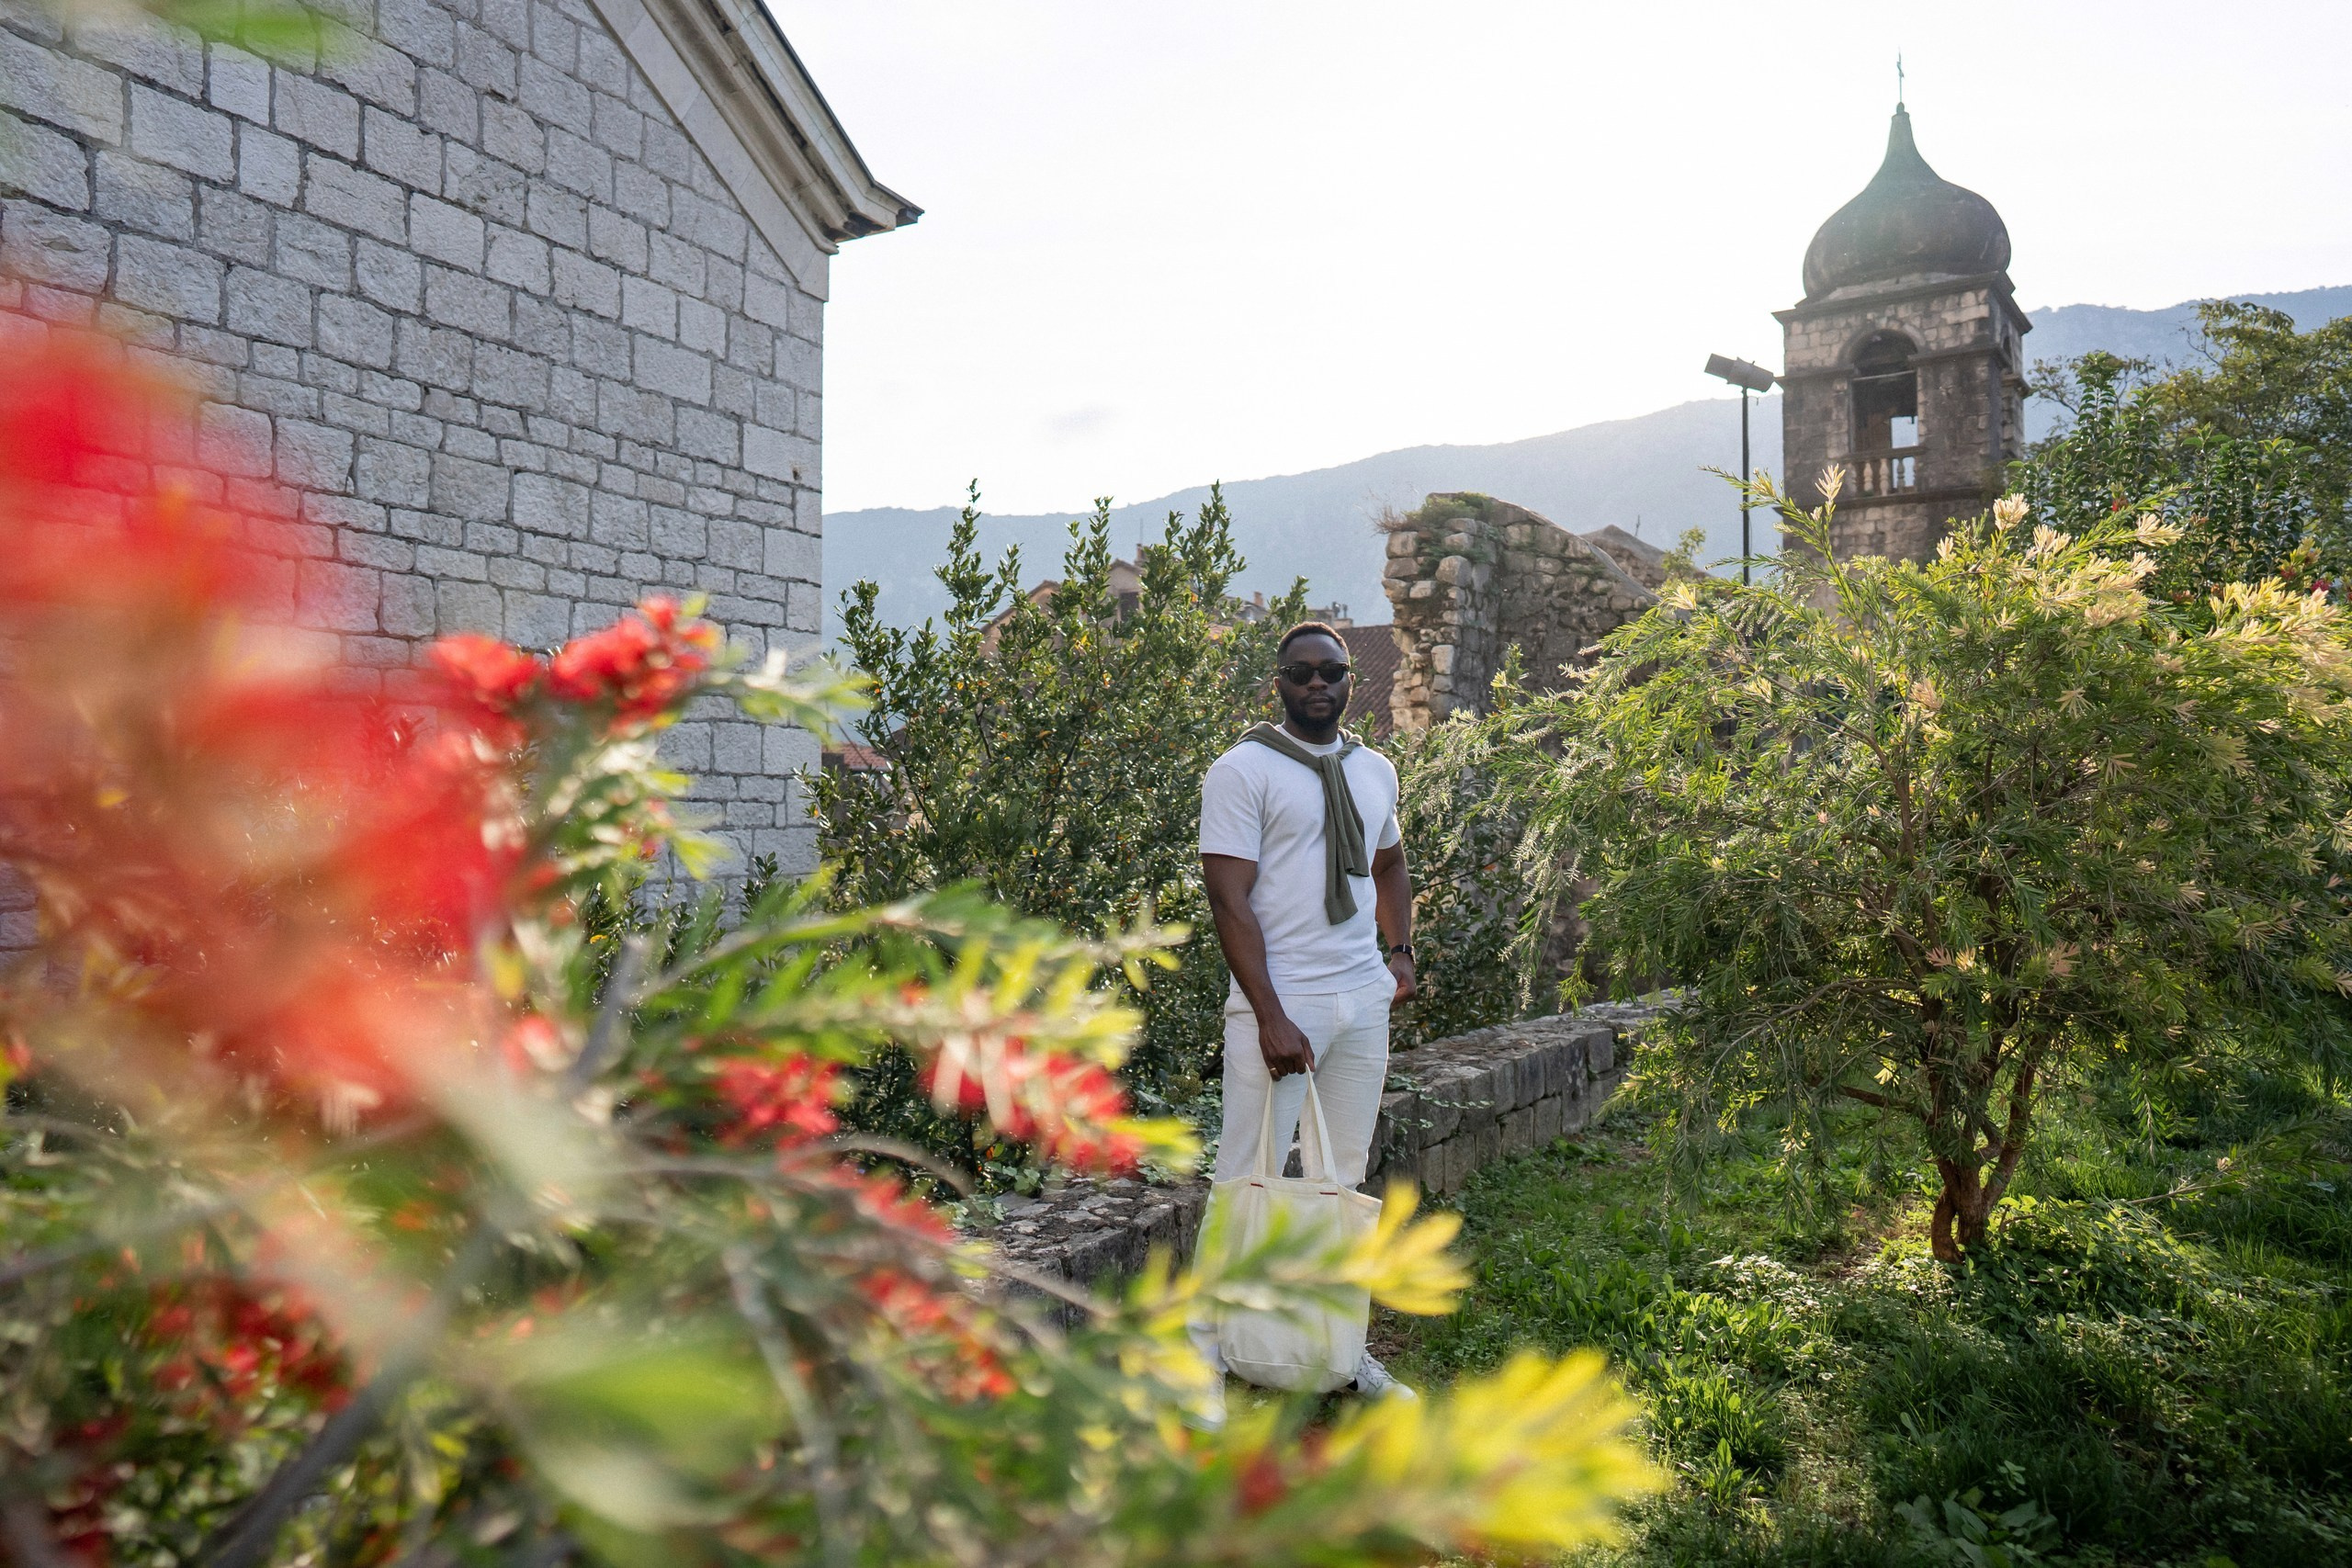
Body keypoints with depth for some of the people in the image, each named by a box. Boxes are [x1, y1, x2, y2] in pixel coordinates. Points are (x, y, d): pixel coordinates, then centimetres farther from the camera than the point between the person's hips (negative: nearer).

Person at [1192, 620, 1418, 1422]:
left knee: (1345, 1177, 12)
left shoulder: (1375, 770, 13)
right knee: (1248, 1178, -3)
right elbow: (1229, 899, -13)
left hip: (1364, 1000, 6)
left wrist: (1400, 951, 13)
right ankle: (1208, 1349, 9)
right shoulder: (1243, 770, -7)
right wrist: (1272, 1018, -19)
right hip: (1281, 1002, -6)